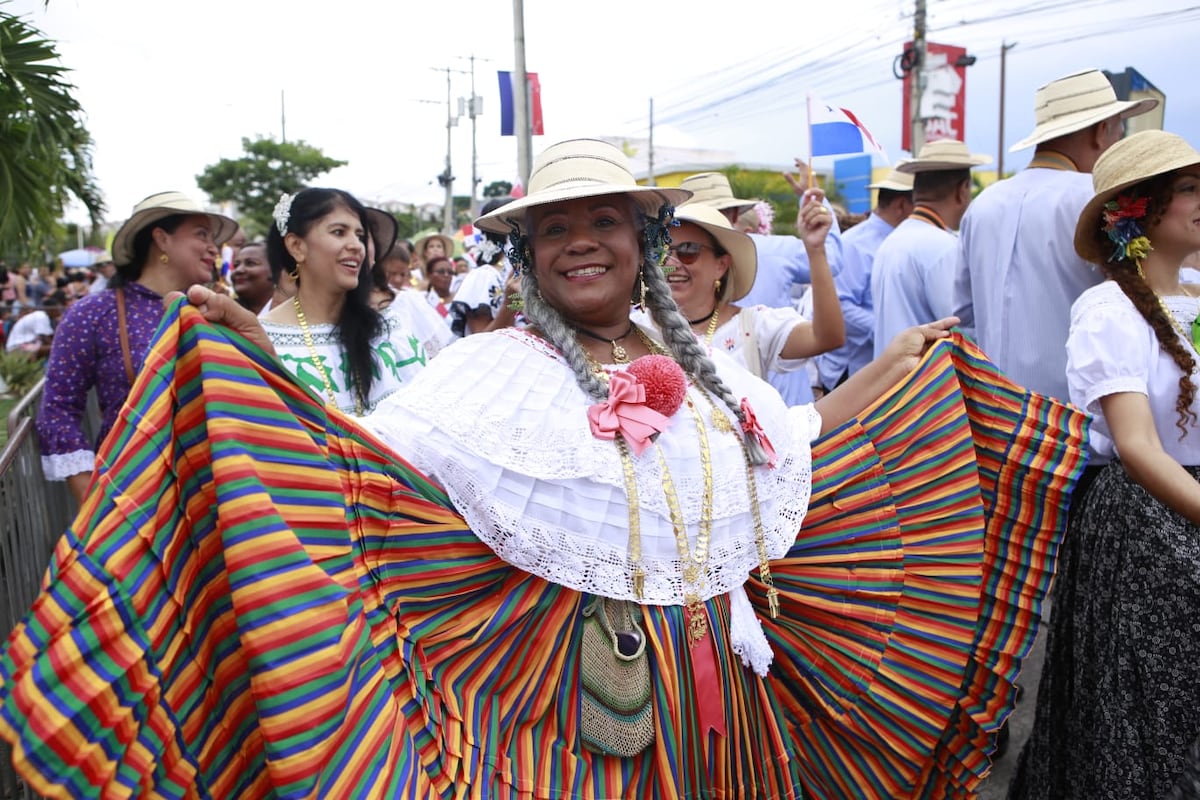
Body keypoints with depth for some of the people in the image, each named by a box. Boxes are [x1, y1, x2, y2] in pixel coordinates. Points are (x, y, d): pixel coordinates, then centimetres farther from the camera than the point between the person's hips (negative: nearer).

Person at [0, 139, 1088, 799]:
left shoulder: (701, 371, 8)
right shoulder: (491, 370, -8)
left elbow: (803, 449, 20)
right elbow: (367, 462, -14)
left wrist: (903, 368, 24)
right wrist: (255, 368, -24)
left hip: (722, 694, 6)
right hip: (573, 690, -5)